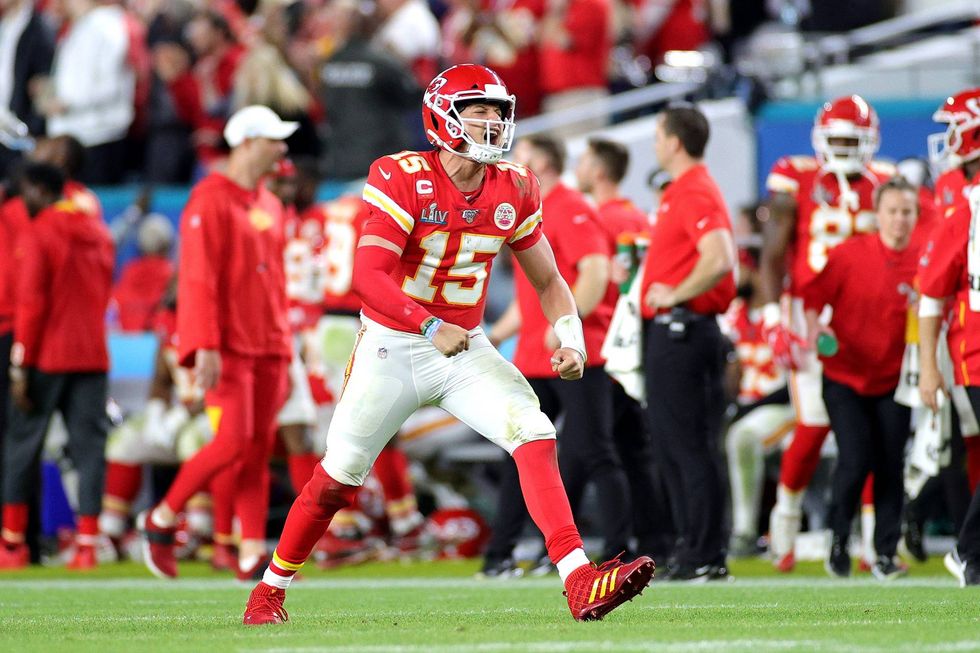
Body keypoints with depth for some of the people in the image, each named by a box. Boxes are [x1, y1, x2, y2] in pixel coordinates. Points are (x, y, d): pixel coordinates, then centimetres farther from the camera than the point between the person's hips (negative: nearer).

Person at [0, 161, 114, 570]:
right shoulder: (99, 233, 12)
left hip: (47, 356, -5)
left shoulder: (37, 235, -8)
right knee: (89, 446, 3)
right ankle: (87, 544, -3)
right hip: (93, 355, 5)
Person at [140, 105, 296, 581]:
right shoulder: (211, 202, -9)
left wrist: (283, 352, 18)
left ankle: (252, 554, 4)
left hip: (266, 349, 8)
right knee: (233, 442, -14)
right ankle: (162, 520, 3)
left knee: (259, 449, 4)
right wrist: (205, 347, -22)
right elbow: (198, 278, -15)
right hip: (227, 348, -8)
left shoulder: (269, 206, 16)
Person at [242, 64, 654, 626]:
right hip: (393, 345, -4)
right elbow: (369, 275, -26)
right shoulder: (404, 180, -17)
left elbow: (548, 281, 10)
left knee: (536, 438, -19)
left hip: (467, 348, 4)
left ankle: (581, 584, -26)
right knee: (339, 477, 6)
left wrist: (572, 341, -8)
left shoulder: (513, 191, -1)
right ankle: (270, 591, 27)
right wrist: (431, 328, -36)